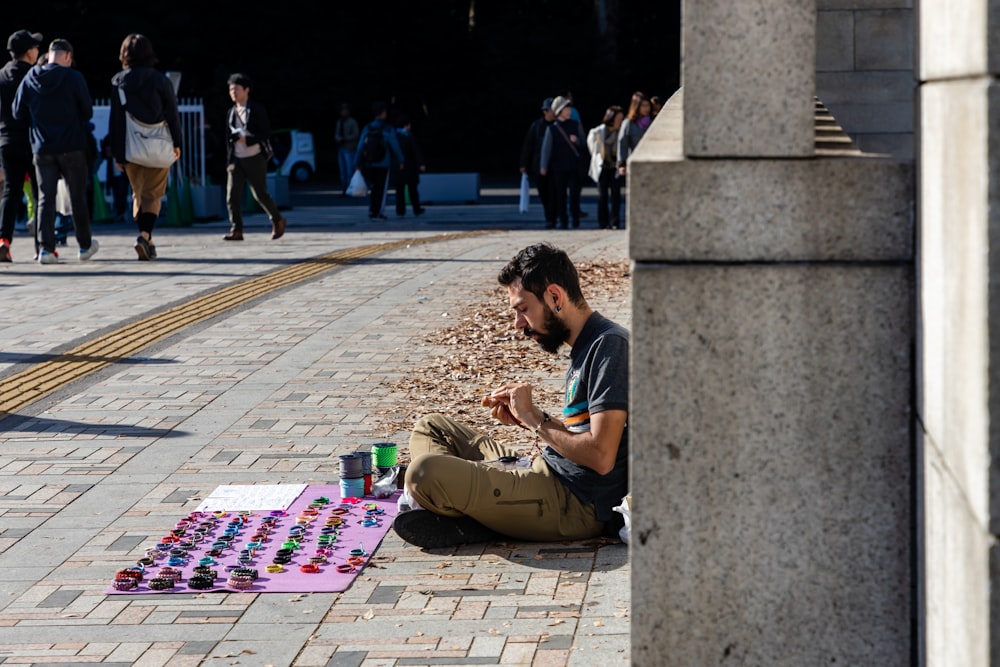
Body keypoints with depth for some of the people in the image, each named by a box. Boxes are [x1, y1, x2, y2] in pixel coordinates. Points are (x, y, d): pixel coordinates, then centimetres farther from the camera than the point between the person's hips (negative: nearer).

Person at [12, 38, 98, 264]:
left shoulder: (29, 79, 1)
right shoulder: (73, 78, -9)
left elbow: (18, 113, 7)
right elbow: (88, 112, -4)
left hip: (42, 149, 2)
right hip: (72, 147, -2)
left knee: (45, 198, 4)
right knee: (77, 197, 10)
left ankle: (45, 248, -6)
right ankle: (85, 245, 21)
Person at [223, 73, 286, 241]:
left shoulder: (257, 110, -4)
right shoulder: (231, 112, 11)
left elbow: (266, 133, -9)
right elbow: (229, 138, 14)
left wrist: (247, 139, -20)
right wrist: (229, 162, 9)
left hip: (254, 159, -4)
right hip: (236, 160, 4)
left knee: (260, 194, 3)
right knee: (232, 195, -8)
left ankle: (277, 221, 25)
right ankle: (236, 230, -7)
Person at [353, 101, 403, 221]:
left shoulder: (367, 129, -1)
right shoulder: (387, 130, -10)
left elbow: (360, 147, -2)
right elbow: (395, 147, -7)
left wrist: (358, 163, 4)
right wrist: (401, 161, 5)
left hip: (369, 165, 4)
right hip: (383, 165, -4)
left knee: (372, 188, 16)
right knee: (380, 189, 2)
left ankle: (372, 211, 17)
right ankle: (377, 213, -1)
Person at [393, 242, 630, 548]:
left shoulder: (609, 345, -16)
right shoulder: (585, 345, 16)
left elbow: (601, 456, -23)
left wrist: (534, 419, -11)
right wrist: (523, 418, 6)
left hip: (576, 504, -11)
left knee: (424, 472, -29)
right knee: (430, 427, 20)